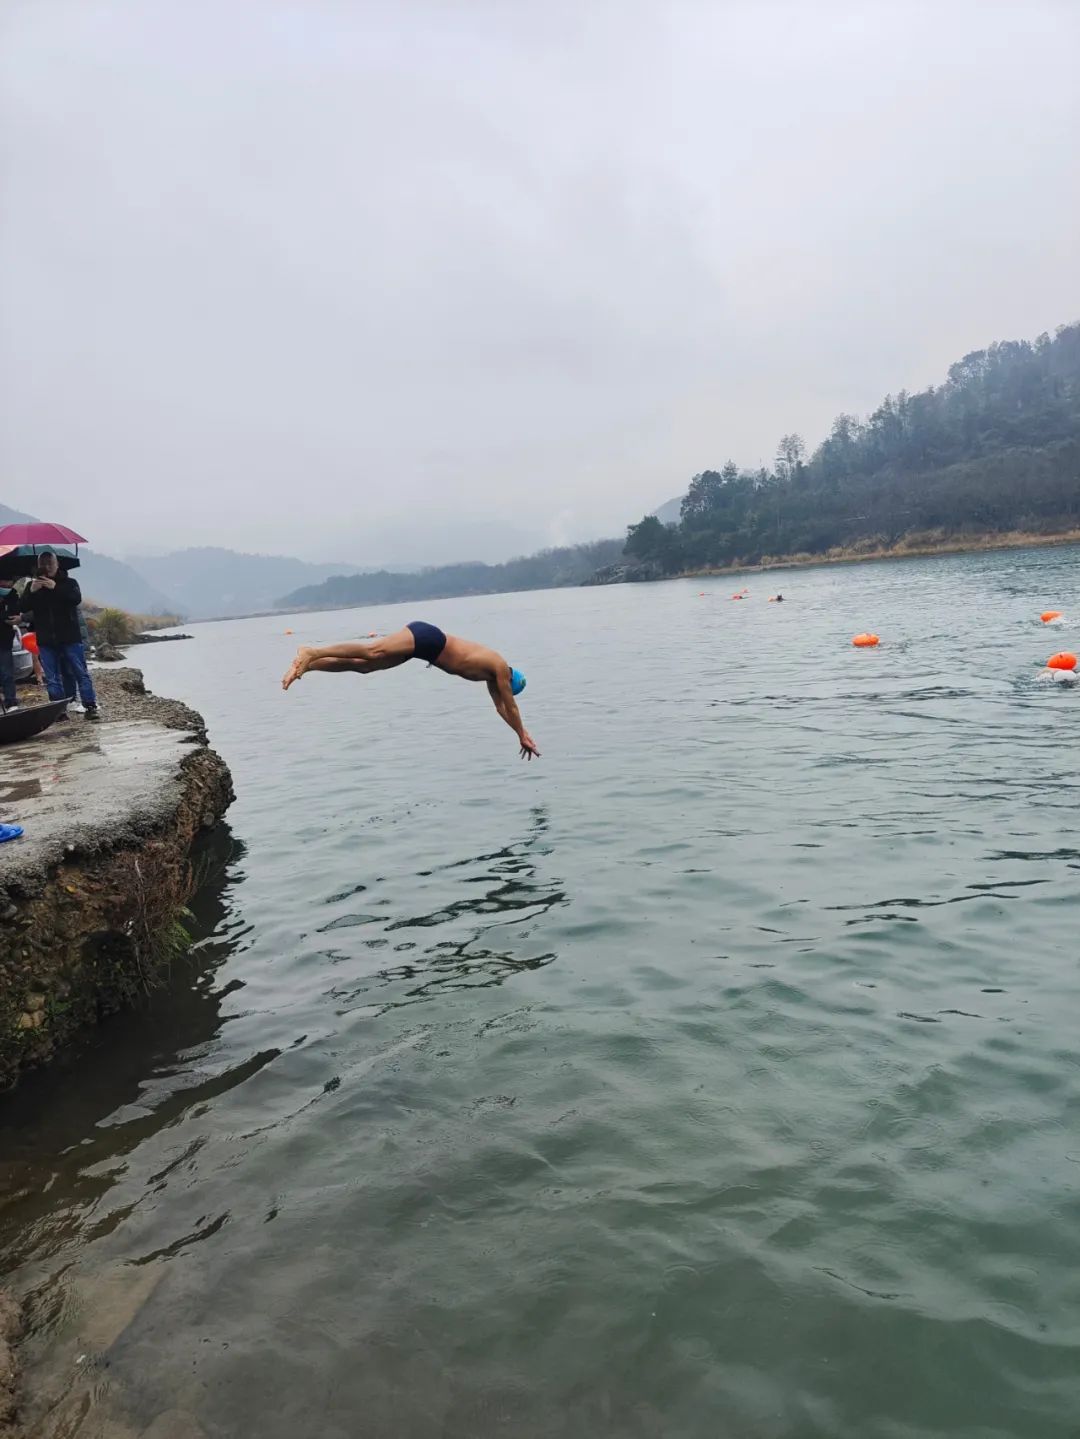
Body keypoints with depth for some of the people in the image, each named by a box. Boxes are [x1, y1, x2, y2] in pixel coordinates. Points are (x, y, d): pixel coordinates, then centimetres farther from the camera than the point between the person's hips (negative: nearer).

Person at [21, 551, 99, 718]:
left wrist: (56, 588, -27)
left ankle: (91, 706, -1)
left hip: (70, 637, -3)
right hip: (46, 640, 3)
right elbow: (24, 607, 1)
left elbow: (77, 598, -16)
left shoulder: (69, 582, 4)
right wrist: (31, 592, -17)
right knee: (53, 679, 5)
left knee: (81, 673, -3)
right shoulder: (33, 584, 12)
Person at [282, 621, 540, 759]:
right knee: (372, 653, -23)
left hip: (428, 642, 8)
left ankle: (307, 665, -7)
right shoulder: (500, 667, -3)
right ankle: (312, 653, -31)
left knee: (362, 665, -1)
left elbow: (501, 706, 26)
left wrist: (522, 735, 29)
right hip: (425, 636, -8)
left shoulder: (490, 674, 19)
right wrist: (523, 736, 7)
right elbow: (510, 705, -1)